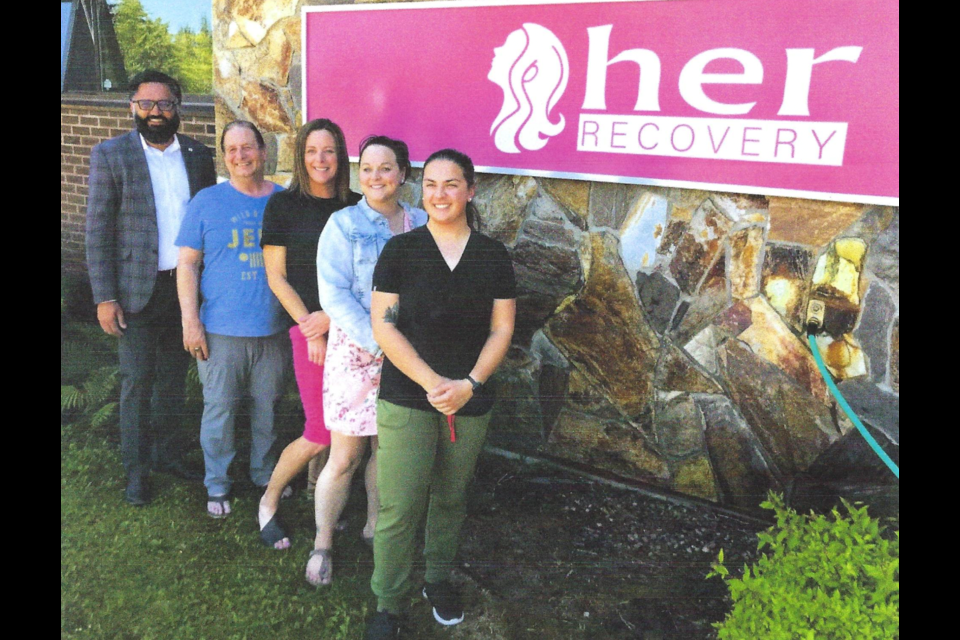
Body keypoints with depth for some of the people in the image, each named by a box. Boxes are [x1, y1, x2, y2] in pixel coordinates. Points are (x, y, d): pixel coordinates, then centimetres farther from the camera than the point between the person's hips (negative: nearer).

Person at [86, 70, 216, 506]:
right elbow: (97, 230, -5)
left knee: (173, 376, 14)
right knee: (137, 381, 4)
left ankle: (166, 454, 30)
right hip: (138, 289, -3)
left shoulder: (197, 155, 6)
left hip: (186, 286, 3)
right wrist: (104, 297, -10)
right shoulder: (110, 155, -3)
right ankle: (136, 467, 20)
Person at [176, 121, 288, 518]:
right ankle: (217, 486, 24)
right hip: (220, 331, -1)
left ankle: (265, 475, 33)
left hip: (273, 330, 2)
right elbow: (187, 264, 1)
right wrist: (190, 321, -6)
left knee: (268, 408, 12)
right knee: (219, 410, 5)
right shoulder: (207, 202, 1)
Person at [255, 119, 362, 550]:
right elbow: (276, 277, -1)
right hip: (309, 327, -4)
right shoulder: (283, 204, 1)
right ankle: (269, 501, 20)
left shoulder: (356, 207, 9)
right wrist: (311, 331, -8)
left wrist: (334, 316, -7)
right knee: (320, 434, -5)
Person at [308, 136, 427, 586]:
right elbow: (334, 295, -10)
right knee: (345, 457, 1)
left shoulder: (421, 225, 6)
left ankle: (375, 527, 35)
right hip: (356, 351, -3)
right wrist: (378, 344, -17)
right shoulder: (343, 225, -3)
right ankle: (322, 544, 21)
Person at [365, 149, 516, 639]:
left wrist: (469, 383, -11)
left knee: (450, 498, 15)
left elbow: (502, 328, 3)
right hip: (406, 400, -2)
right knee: (399, 507, -1)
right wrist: (433, 384, -15)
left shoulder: (493, 256, 3)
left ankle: (439, 579, 37)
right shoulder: (400, 250, -2)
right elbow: (383, 326, -7)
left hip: (471, 402, 2)